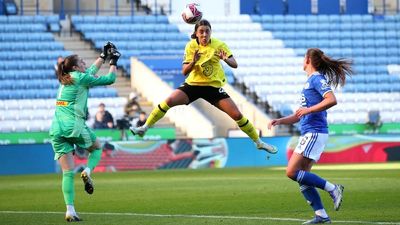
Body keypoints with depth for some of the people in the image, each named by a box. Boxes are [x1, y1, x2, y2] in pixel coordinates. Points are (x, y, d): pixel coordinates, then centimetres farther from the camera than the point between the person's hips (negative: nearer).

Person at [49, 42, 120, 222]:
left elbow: (91, 70, 37)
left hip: (56, 129, 6)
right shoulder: (80, 78, 0)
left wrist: (103, 56, 43)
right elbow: (109, 79, 6)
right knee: (97, 148, 25)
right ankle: (87, 171, -5)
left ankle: (70, 210, -9)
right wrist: (113, 62, 21)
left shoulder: (65, 80, 21)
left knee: (68, 172, 2)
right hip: (74, 126, -6)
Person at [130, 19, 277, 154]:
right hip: (193, 84, 1)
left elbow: (235, 65, -12)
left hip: (214, 87, -1)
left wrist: (226, 59, -34)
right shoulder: (191, 46, -7)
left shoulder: (219, 45, -9)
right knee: (169, 101, -20)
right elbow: (184, 72, -7)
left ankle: (259, 142, 8)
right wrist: (193, 61, -27)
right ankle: (144, 128, -9)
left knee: (237, 115, -8)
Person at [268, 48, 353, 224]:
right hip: (308, 133, 10)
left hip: (314, 133, -10)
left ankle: (333, 189, -11)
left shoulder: (317, 79, -6)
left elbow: (331, 100, -23)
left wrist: (308, 110, -20)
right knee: (302, 178, 5)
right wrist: (279, 121, 17)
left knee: (292, 172, -15)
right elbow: (300, 116, 28)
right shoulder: (310, 81, 23)